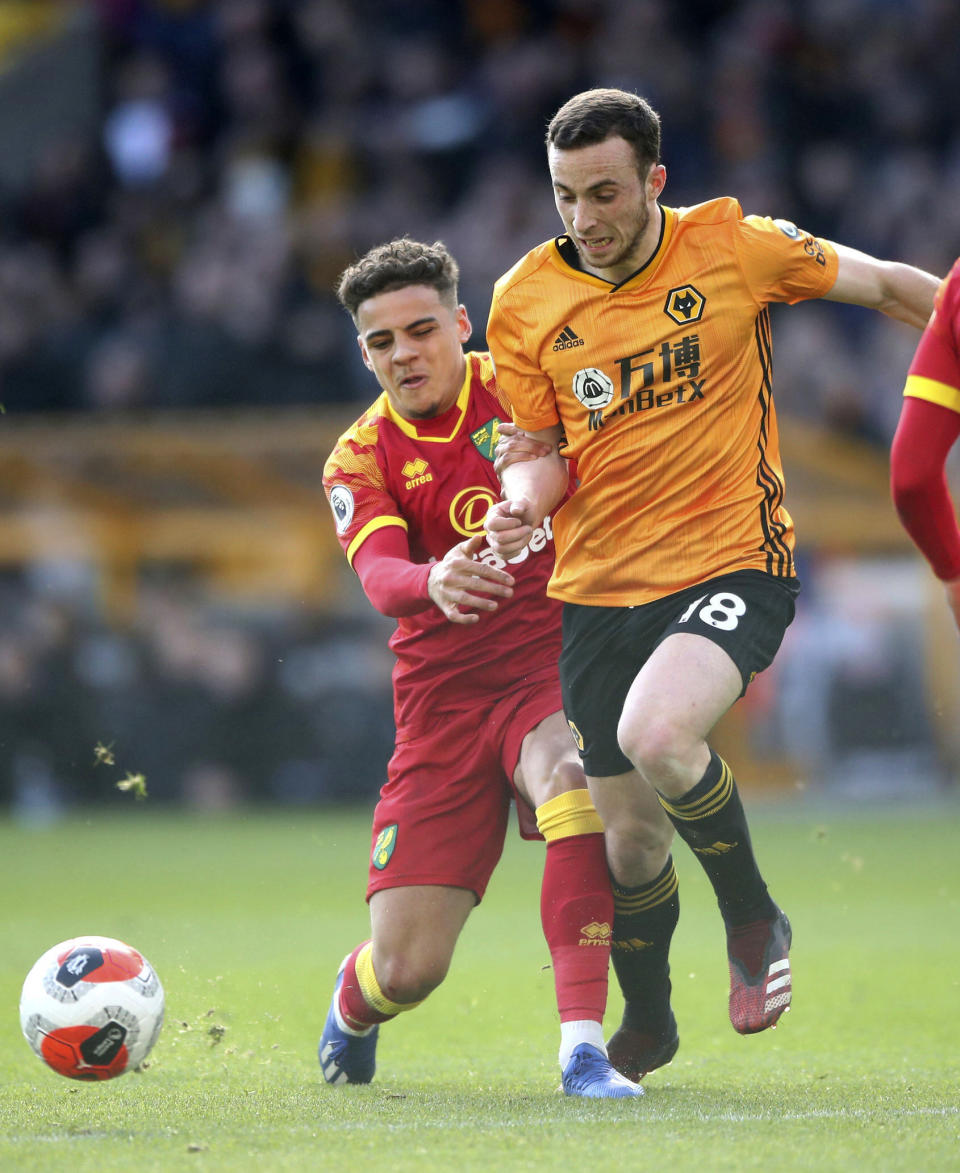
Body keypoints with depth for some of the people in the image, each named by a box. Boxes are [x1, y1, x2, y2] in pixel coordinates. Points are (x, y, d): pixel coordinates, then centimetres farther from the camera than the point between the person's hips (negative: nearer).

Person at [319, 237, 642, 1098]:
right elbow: (381, 575, -17)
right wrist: (433, 584, -42)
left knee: (571, 776, -39)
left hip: (554, 669, -1)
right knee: (407, 967, -3)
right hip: (443, 698, 1)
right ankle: (353, 1007, 37)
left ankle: (583, 1046, -38)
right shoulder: (359, 460, 1)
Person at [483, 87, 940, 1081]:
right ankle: (646, 1021, 35)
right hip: (598, 587, 3)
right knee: (628, 840, 6)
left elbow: (885, 286, 6)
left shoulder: (734, 247, -7)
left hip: (733, 562, -3)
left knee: (657, 735, -31)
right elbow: (542, 447, 8)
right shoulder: (525, 301, -1)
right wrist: (523, 501, -13)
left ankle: (753, 917, -4)